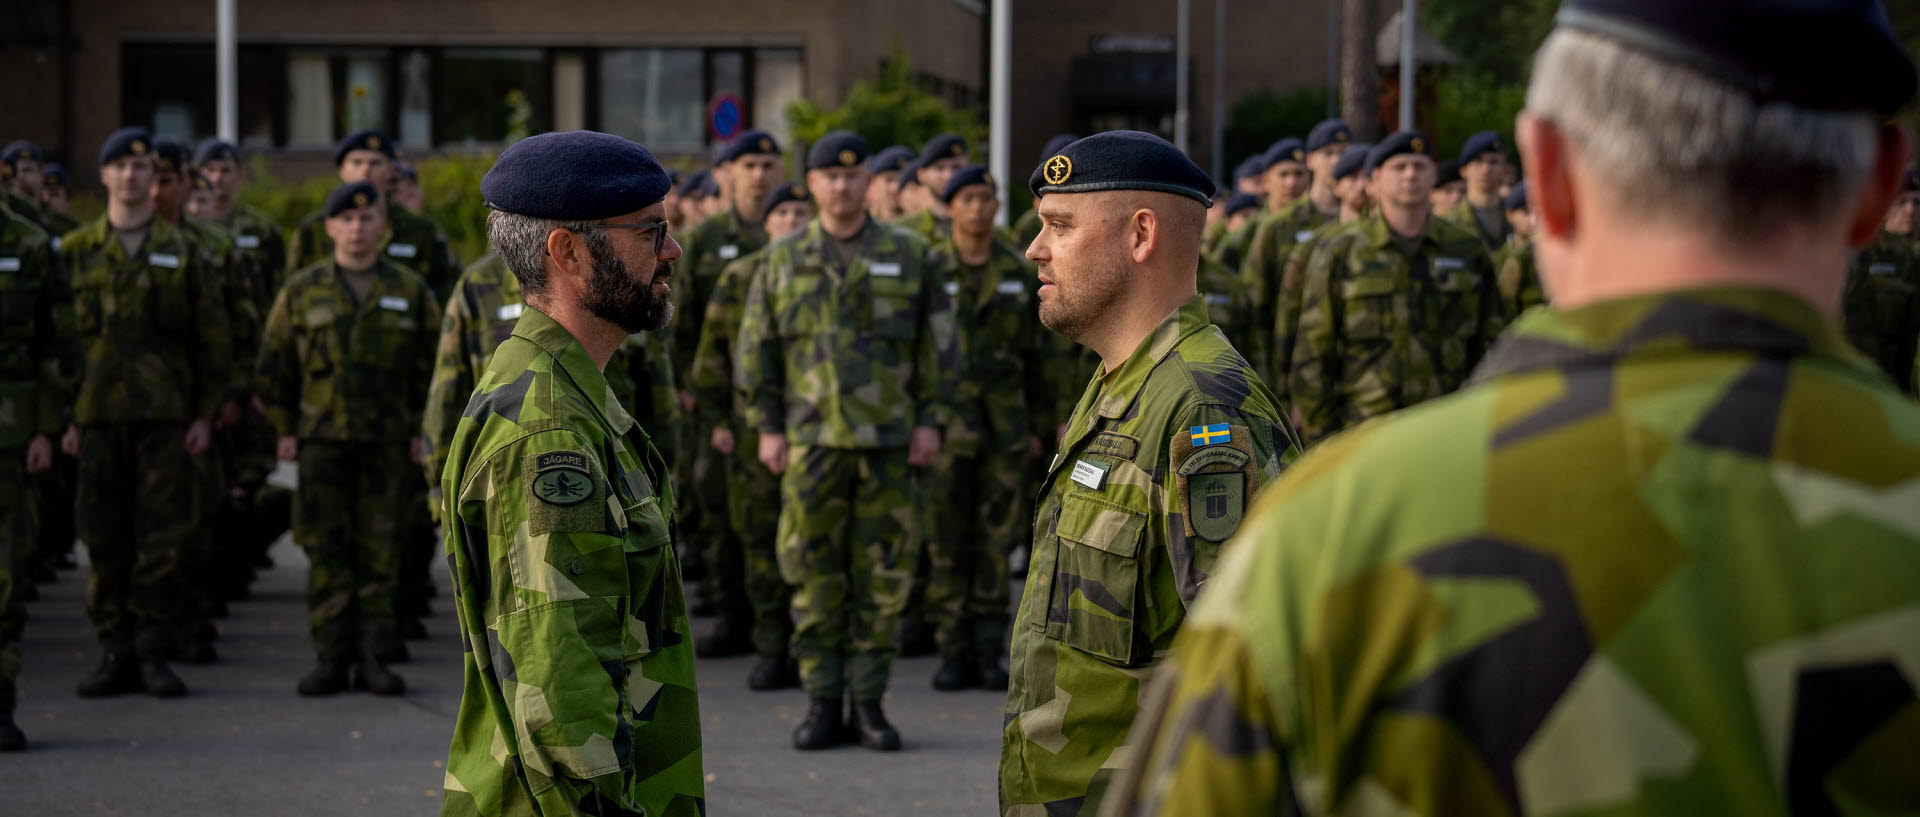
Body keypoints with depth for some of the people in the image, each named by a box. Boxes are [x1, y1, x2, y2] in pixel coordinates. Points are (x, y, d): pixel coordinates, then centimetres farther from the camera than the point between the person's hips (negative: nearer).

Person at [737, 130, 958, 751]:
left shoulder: (907, 256, 5)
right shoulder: (783, 262, 8)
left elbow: (940, 343, 6)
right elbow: (756, 347, 9)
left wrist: (931, 421, -2)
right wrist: (767, 426, 2)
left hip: (890, 442, 0)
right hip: (812, 440, 0)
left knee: (883, 573, 1)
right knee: (814, 574, 0)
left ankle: (869, 704, 9)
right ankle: (822, 705, 7)